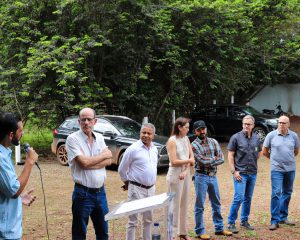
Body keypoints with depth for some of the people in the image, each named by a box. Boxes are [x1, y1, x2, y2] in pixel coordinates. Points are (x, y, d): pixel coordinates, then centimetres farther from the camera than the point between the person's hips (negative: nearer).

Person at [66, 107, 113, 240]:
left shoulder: (99, 137, 8)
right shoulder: (73, 139, -10)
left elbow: (108, 161, -2)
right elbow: (83, 162, -20)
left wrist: (89, 164, -17)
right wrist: (104, 154, -6)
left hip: (100, 192, 5)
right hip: (83, 193, -5)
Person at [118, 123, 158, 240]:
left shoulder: (154, 149, 8)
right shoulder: (133, 149, -12)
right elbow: (121, 169, -5)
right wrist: (127, 182, 6)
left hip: (151, 189, 7)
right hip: (137, 189, -6)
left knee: (148, 219, 14)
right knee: (133, 220, -1)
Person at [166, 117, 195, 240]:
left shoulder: (186, 139, 8)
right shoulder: (172, 140, -12)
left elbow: (191, 157, 5)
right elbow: (174, 161, -17)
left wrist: (186, 171, -10)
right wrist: (189, 161, -5)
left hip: (186, 174, 7)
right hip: (175, 175, -7)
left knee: (184, 204, 12)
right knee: (175, 205, -2)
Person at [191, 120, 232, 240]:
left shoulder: (213, 142, 7)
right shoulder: (194, 145, -9)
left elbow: (221, 159, -1)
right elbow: (202, 161, -18)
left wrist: (209, 162, -13)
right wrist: (215, 158, -4)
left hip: (213, 176, 5)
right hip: (201, 177, -5)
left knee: (216, 204, 14)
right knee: (199, 205, 1)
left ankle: (219, 228, 25)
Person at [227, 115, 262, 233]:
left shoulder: (256, 138, 6)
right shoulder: (236, 137, -7)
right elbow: (230, 155, -7)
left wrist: (252, 163, 9)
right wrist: (234, 171, -12)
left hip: (253, 173, 5)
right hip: (240, 173, -5)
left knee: (248, 198, 12)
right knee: (239, 198, -10)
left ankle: (244, 221, 24)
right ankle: (231, 223, -1)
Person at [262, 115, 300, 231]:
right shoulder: (271, 135, -5)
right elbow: (264, 151, 5)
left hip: (290, 169, 3)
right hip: (276, 169, -3)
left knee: (287, 193, 11)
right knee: (276, 193, -9)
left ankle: (283, 217, 24)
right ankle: (275, 221, -6)